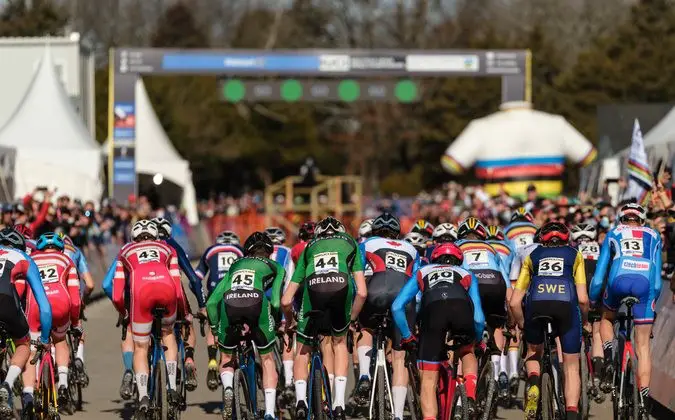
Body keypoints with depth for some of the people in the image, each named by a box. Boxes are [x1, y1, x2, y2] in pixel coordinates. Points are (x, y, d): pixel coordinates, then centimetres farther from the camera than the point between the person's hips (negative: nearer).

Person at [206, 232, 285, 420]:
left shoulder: (235, 266, 36)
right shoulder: (275, 267, 30)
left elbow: (211, 302, 27)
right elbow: (276, 301, 15)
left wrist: (214, 328, 37)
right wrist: (276, 322, 32)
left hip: (229, 303, 2)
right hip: (256, 300, -2)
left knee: (226, 357, 25)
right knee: (267, 359, 17)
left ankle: (227, 388, -4)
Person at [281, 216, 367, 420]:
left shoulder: (309, 248, 37)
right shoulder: (350, 243, 36)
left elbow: (286, 301, 31)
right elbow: (362, 292, 22)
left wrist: (292, 322, 48)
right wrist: (351, 319, 35)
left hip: (313, 287, 0)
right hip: (341, 285, 0)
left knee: (303, 351, 18)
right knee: (340, 342, 25)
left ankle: (300, 399, -3)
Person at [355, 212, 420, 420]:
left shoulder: (368, 244, 26)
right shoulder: (411, 250, 33)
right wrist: (418, 315, 33)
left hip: (378, 293, -1)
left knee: (365, 329, 30)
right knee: (400, 358, 6)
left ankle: (364, 374, 6)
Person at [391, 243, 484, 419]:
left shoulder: (422, 273, 38)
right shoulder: (467, 275, 37)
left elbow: (397, 307, 28)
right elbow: (478, 318, 29)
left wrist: (407, 337, 41)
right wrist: (477, 340, 48)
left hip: (432, 309, -1)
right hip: (462, 308, 1)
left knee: (428, 380, 6)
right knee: (467, 352, 33)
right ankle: (471, 398, 13)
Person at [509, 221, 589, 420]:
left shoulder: (532, 257, 31)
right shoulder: (574, 255, 28)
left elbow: (514, 303, 23)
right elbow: (582, 299, 13)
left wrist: (523, 326, 37)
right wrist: (585, 320, 32)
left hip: (536, 303, 1)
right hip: (566, 304, -1)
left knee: (534, 352, 28)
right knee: (571, 366, 13)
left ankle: (533, 382, -1)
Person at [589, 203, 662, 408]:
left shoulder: (613, 234, 27)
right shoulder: (653, 236, 29)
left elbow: (599, 276, 23)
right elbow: (657, 274, 24)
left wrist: (591, 301, 30)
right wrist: (654, 299, 34)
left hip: (619, 280, 0)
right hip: (645, 283, 0)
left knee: (607, 319, 31)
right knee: (643, 345, 5)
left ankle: (608, 356, 3)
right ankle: (644, 395, -7)